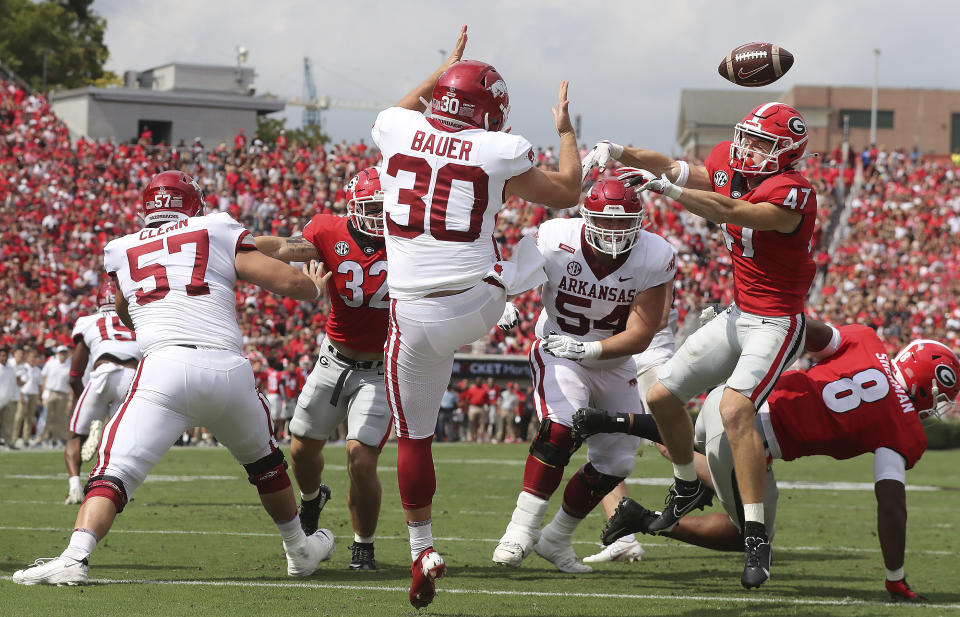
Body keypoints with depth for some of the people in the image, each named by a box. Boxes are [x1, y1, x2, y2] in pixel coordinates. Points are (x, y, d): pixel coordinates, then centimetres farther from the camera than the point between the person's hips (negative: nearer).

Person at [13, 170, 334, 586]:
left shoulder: (121, 251, 22)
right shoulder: (219, 233, 17)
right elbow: (288, 282, 14)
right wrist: (316, 285, 37)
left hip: (165, 368, -1)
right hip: (229, 369, 1)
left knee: (113, 472, -5)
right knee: (262, 458, 28)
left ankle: (75, 557, -29)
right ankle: (300, 550, 42)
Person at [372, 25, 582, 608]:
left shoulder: (397, 131, 0)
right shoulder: (498, 151, -8)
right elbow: (568, 194, 11)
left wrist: (447, 66, 40)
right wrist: (565, 128, 25)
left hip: (415, 315, 2)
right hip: (479, 306, -2)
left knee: (414, 437, 12)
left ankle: (422, 550, 16)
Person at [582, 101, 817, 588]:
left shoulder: (791, 193, -24)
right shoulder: (727, 164, 2)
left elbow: (728, 212, -37)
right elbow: (671, 167, 11)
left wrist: (665, 187, -45)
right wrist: (616, 152, -5)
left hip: (776, 323, -9)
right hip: (738, 315, 9)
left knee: (734, 409, -28)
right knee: (662, 396, 10)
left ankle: (756, 541, -24)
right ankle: (687, 489, 36)